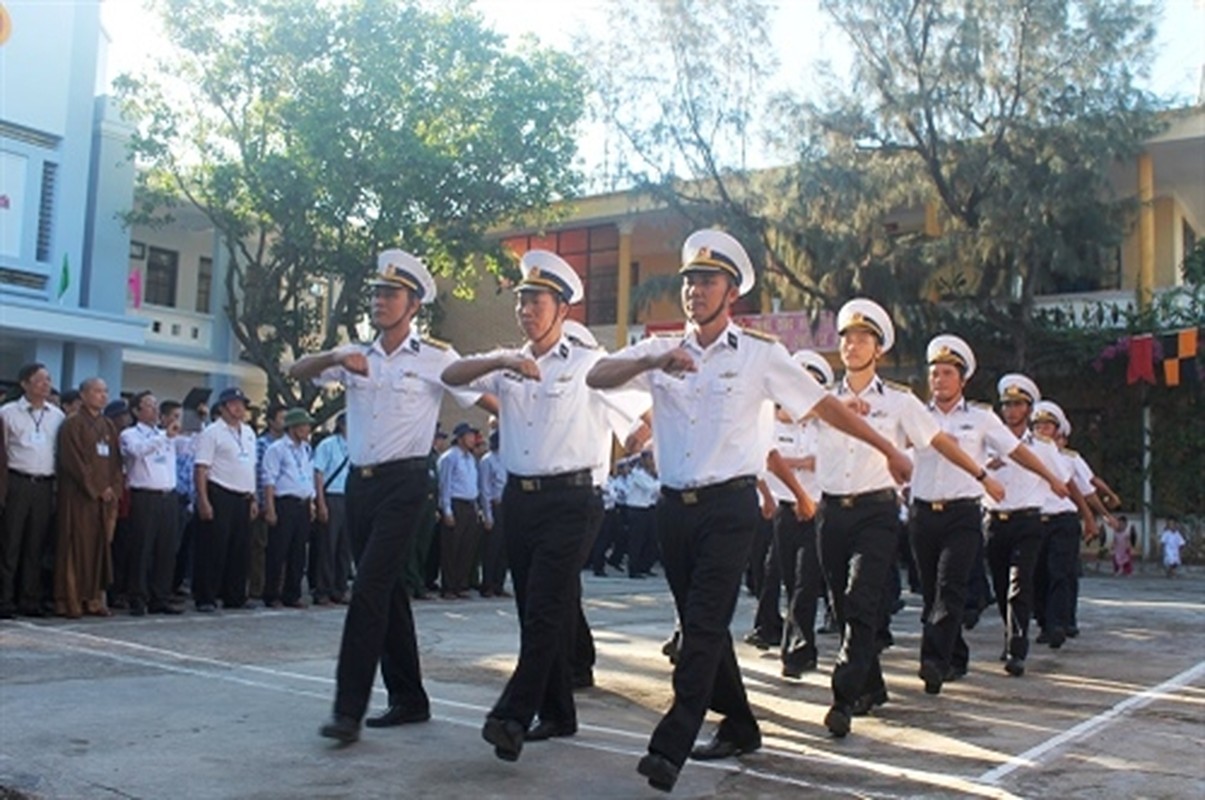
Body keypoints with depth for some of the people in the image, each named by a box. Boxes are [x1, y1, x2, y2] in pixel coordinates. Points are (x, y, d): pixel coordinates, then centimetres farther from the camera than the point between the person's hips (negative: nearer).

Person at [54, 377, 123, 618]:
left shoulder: (109, 426, 16)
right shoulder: (73, 424, -5)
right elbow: (74, 461, -12)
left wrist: (114, 489, 1)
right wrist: (97, 489, -13)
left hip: (106, 497, 6)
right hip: (79, 496, -6)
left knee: (100, 546, 6)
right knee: (76, 546, -5)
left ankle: (93, 598, 11)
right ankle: (69, 600, 0)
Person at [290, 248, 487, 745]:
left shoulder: (436, 358, -2)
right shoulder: (357, 356, 11)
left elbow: (488, 402, -1)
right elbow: (296, 372, 4)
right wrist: (337, 357, -14)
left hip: (403, 482, -6)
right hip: (359, 481, 6)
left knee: (370, 587, -14)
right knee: (385, 590, 12)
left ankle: (349, 708, -10)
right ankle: (408, 698, 23)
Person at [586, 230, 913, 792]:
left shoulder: (760, 354, 1)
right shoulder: (662, 351, 8)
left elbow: (824, 404, 5)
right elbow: (597, 377, -5)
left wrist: (887, 449, 8)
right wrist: (653, 362, -22)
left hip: (729, 507, -4)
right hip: (674, 507, 4)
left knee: (704, 624, -11)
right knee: (699, 624, 12)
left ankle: (670, 747, -12)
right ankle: (738, 727, 28)